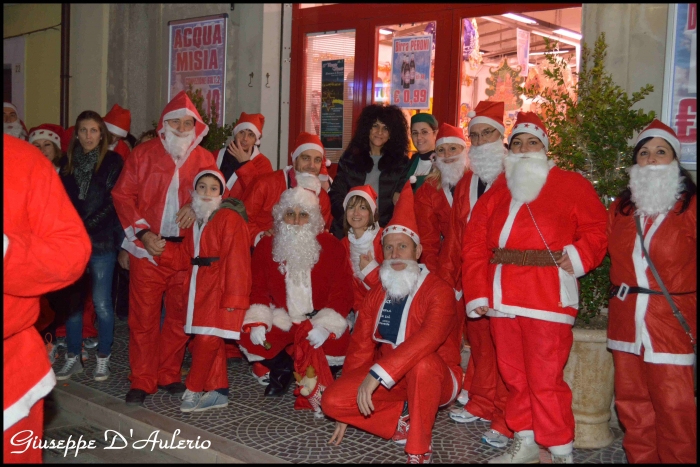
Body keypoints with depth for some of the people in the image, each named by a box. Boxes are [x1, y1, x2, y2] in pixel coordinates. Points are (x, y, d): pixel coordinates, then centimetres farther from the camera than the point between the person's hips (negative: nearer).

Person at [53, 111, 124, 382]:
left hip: (102, 241, -4)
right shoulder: (68, 161, 11)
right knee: (72, 301, 7)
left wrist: (86, 226, -11)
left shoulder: (112, 162, -1)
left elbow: (113, 203, -6)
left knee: (101, 302, 0)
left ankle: (103, 359, 14)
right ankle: (73, 358, 20)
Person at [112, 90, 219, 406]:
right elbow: (122, 195, 1)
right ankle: (142, 381, 10)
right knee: (143, 317, 0)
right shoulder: (143, 154, 4)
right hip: (147, 248, -2)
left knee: (179, 316, 8)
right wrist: (143, 232, -10)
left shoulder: (204, 159, 8)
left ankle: (169, 375, 22)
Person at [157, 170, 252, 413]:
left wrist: (233, 296, -19)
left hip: (220, 289, -8)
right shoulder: (196, 220, 16)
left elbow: (235, 261, -16)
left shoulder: (229, 218, -10)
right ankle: (218, 392, 21)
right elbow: (185, 256, 15)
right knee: (205, 342, 11)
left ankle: (193, 390, 6)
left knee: (207, 339, -10)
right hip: (200, 288, 9)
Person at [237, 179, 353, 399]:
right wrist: (257, 322, -14)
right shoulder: (266, 246, 3)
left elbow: (341, 292, -11)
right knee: (249, 337, -23)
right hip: (281, 321, 2)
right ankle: (283, 369, 9)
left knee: (336, 343, -31)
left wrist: (325, 325, -25)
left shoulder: (331, 246, -6)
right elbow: (259, 289, 3)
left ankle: (321, 375, 6)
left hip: (318, 320, -2)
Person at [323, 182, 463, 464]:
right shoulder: (376, 295, 5)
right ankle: (403, 419, 1)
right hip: (389, 380, 6)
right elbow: (361, 346, 7)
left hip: (436, 378, -5)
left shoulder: (439, 291, -16)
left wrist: (377, 373, -41)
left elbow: (428, 338, -35)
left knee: (422, 360, -40)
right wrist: (351, 400, 4)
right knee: (332, 401, -15)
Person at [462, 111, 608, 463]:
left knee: (545, 380, -4)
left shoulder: (570, 185, 6)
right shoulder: (496, 194, 16)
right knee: (513, 375, 13)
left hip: (548, 298, -5)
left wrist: (578, 256, -17)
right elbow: (474, 246, 9)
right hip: (502, 299, 5)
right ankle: (524, 441, 28)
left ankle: (561, 451, 12)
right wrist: (476, 294, 0)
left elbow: (596, 231, 1)